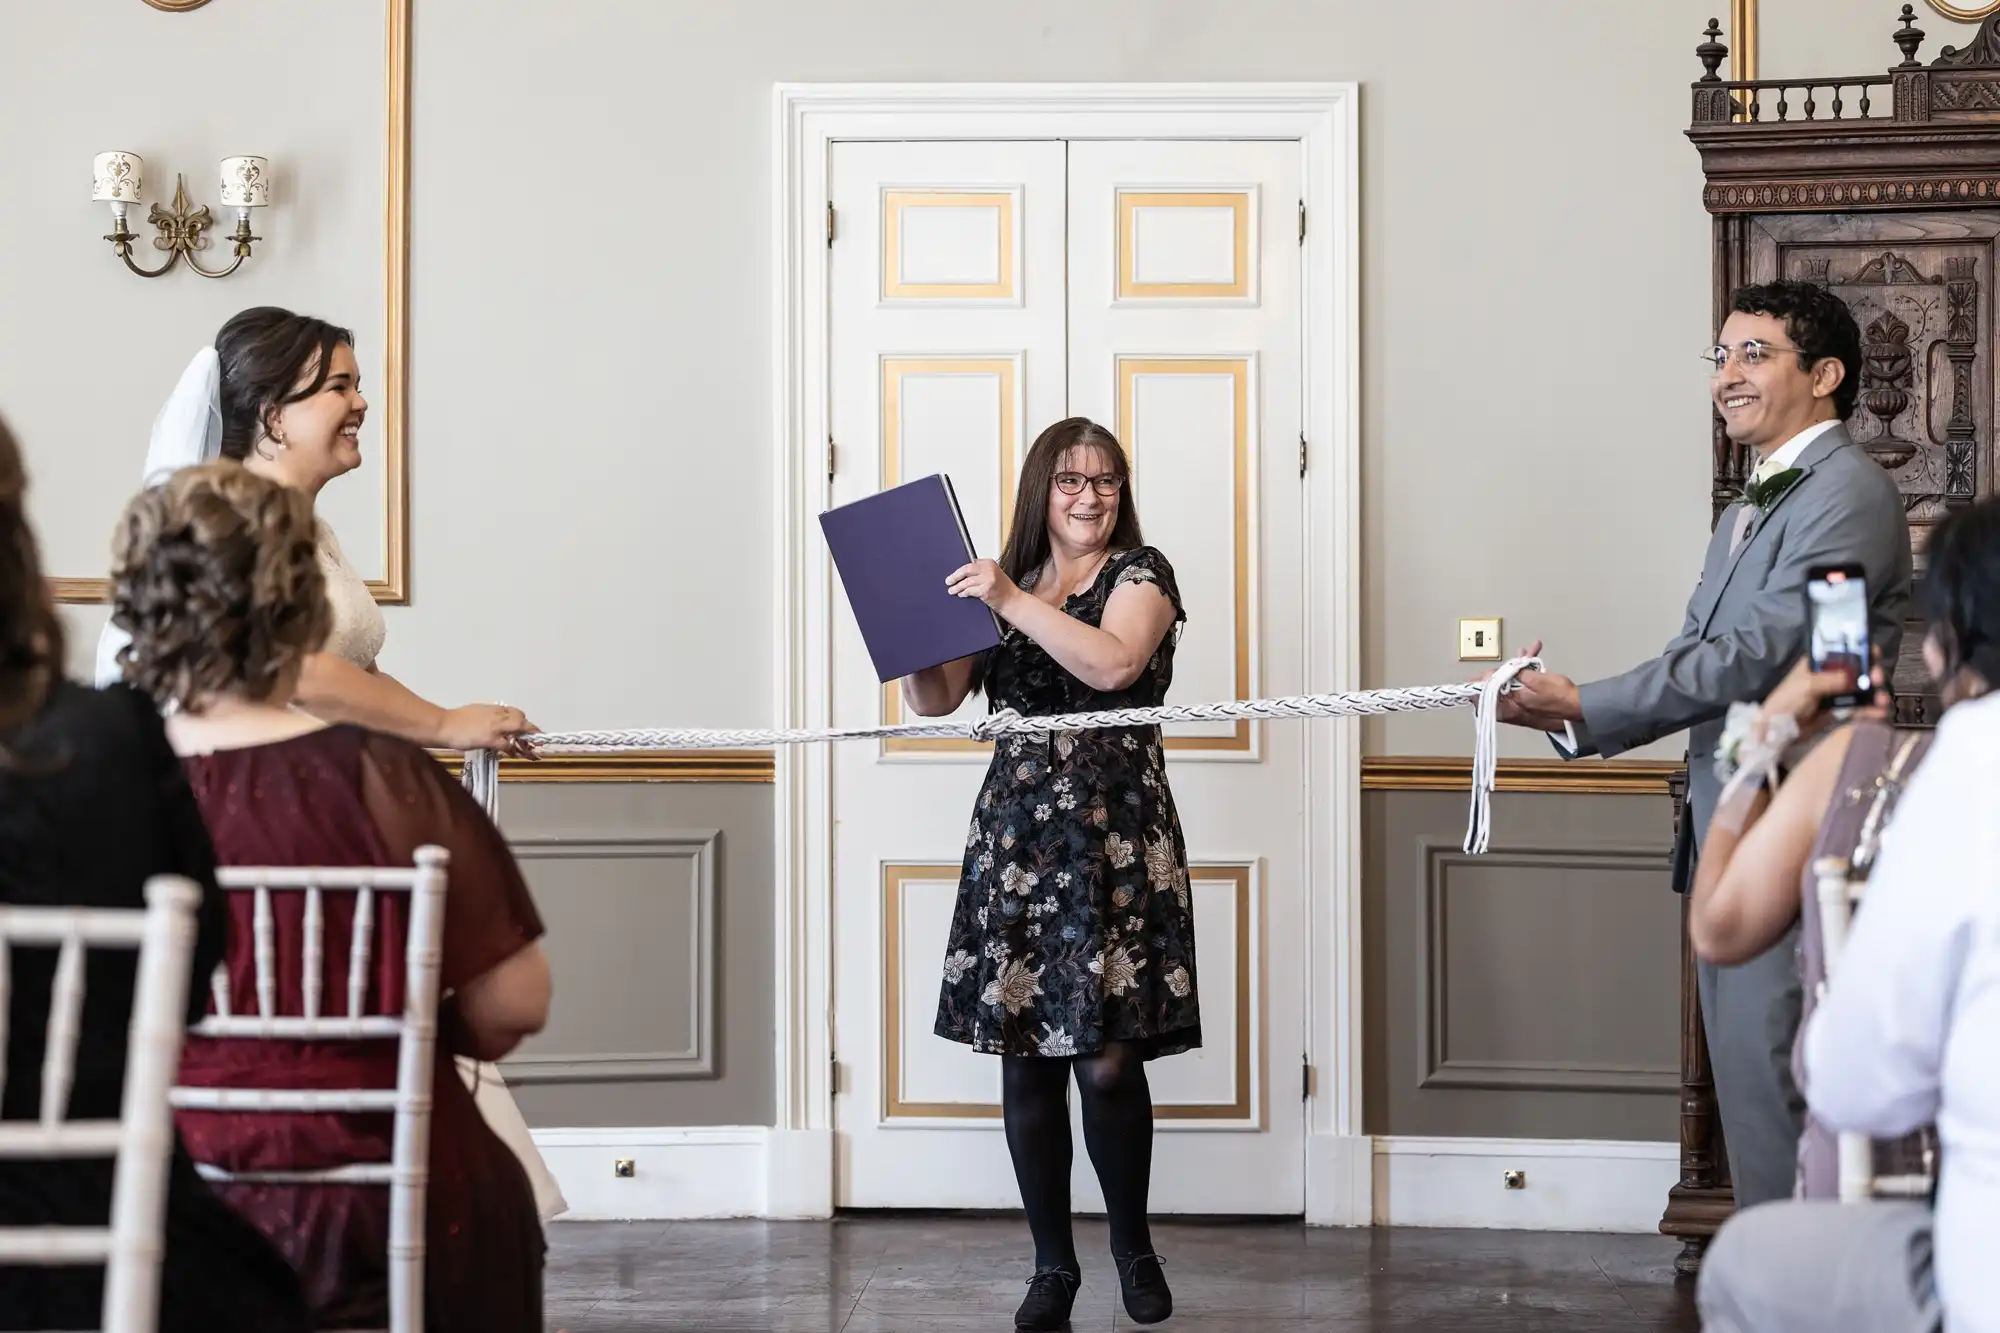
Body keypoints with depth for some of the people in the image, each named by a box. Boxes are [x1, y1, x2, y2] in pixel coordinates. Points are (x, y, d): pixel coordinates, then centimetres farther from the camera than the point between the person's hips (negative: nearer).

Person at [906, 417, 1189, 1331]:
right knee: (1025, 1062, 1)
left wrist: (1014, 602, -20)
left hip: (1115, 838, -4)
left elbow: (1112, 663, -17)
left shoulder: (1142, 573, 2)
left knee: (1107, 1063, -8)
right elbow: (934, 699, 10)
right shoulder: (1001, 583, 15)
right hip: (1015, 837, 4)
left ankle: (1132, 1246, 14)